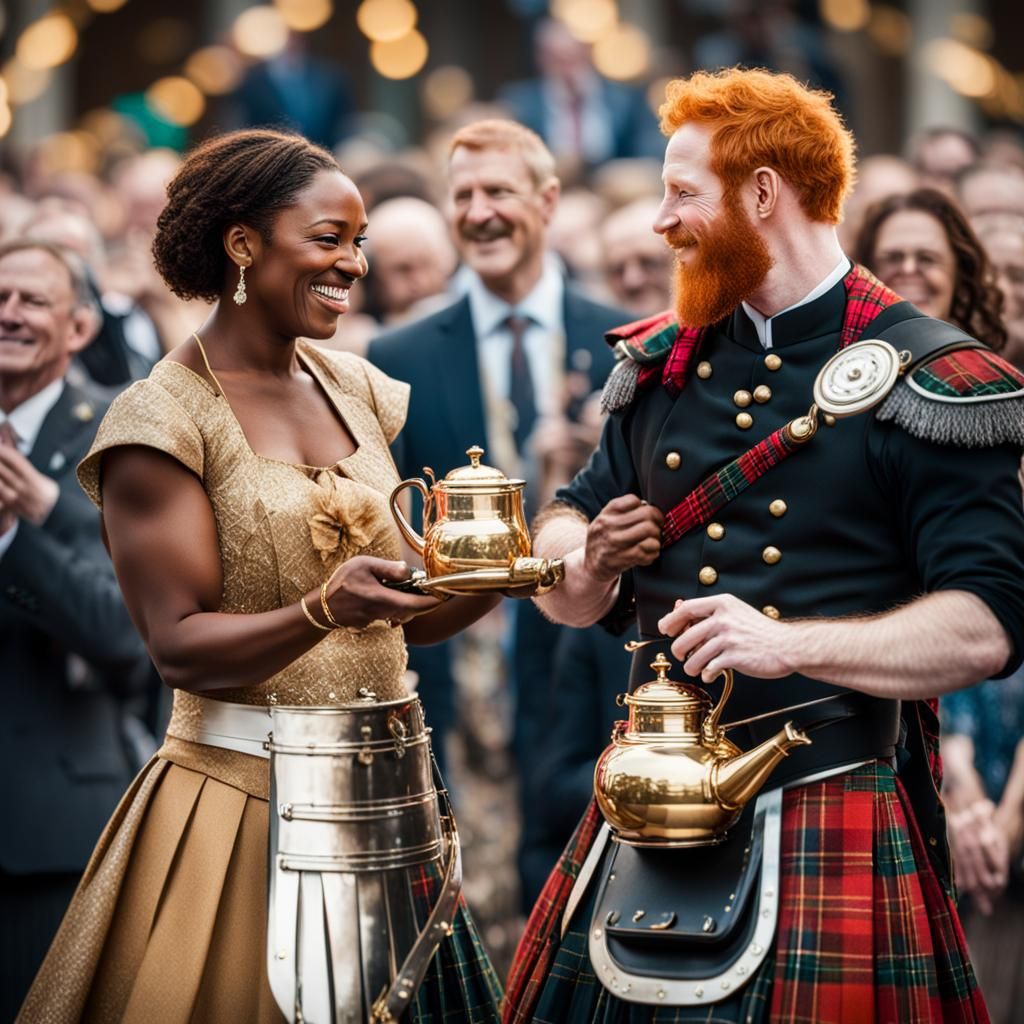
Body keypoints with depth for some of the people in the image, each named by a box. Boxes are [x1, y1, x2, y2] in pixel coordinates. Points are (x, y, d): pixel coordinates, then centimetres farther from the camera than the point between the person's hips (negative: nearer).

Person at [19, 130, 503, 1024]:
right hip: (245, 799, -6)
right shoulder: (163, 419, -9)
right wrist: (323, 611, -29)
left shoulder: (355, 391, 10)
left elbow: (399, 615, 11)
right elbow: (179, 646, -15)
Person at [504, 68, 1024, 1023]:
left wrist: (791, 643, -24)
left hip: (830, 823, -5)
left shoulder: (926, 382, -7)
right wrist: (587, 563, -2)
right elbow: (564, 532, 22)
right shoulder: (661, 365, 13)